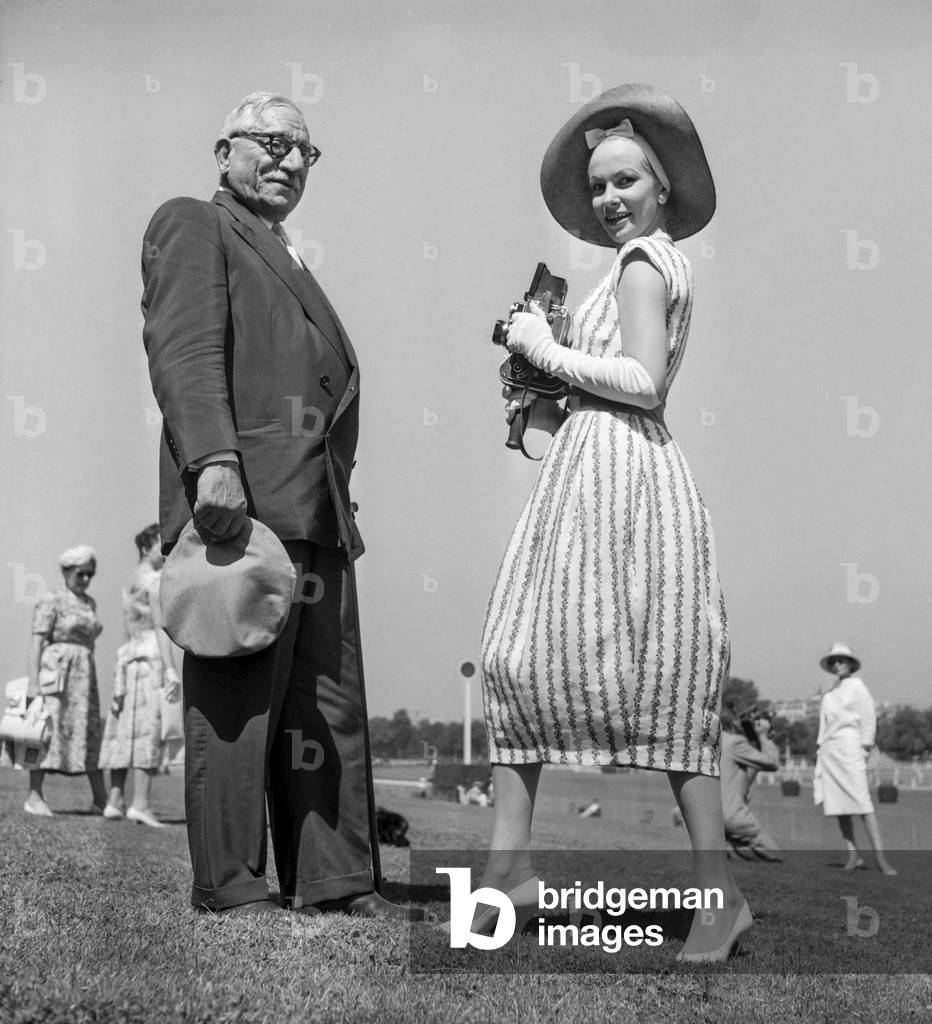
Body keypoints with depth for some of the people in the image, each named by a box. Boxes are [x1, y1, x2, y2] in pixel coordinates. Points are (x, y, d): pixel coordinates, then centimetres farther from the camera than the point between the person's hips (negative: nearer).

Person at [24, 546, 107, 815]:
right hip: (55, 671, -7)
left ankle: (100, 800, 7)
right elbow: (37, 641, -10)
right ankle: (34, 796, -2)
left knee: (91, 732, 5)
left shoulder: (90, 603, 16)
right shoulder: (51, 601, -5)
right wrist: (33, 680, -17)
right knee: (49, 730, -7)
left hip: (85, 673, 7)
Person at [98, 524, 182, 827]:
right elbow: (161, 627, -15)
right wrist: (172, 671, -19)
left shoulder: (131, 584, 20)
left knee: (126, 731, 8)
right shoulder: (155, 580, -7)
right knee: (150, 732, -11)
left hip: (128, 657, 9)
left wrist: (125, 672, 23)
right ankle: (140, 803, -16)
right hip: (152, 657, -9)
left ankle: (115, 800, 7)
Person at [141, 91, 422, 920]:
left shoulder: (287, 262, 30)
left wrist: (338, 499, 18)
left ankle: (337, 881, 12)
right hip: (240, 498, -9)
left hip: (316, 510, 9)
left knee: (332, 704, 7)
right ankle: (231, 890, -1)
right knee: (238, 698, -7)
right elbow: (184, 347, -12)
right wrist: (213, 461, -25)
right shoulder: (192, 226, 4)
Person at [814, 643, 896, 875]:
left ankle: (881, 858, -17)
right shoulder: (828, 694, 18)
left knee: (862, 803, -14)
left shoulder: (857, 686, 4)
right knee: (838, 806, 1)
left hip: (849, 747, -6)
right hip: (828, 750, 6)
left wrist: (866, 745, -6)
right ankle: (853, 854, 4)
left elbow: (868, 718, 1)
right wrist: (820, 749, 13)